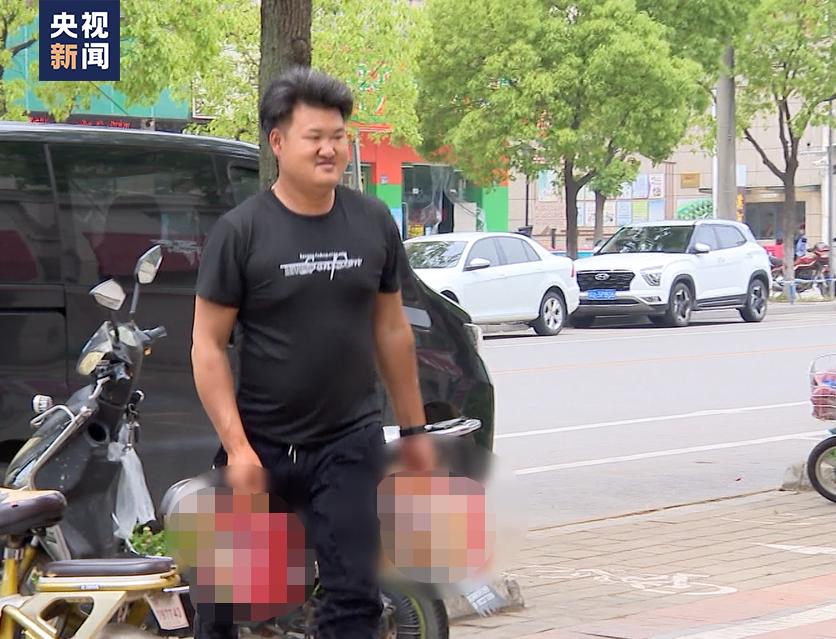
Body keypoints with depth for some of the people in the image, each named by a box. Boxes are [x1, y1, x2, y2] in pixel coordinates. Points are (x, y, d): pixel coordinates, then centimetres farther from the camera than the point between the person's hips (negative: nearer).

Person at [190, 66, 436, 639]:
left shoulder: (374, 222, 4)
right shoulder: (241, 231, -7)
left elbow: (391, 328, 13)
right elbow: (208, 344, -7)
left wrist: (414, 428, 13)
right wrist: (236, 447, -14)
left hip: (349, 442, 2)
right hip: (260, 443, -2)